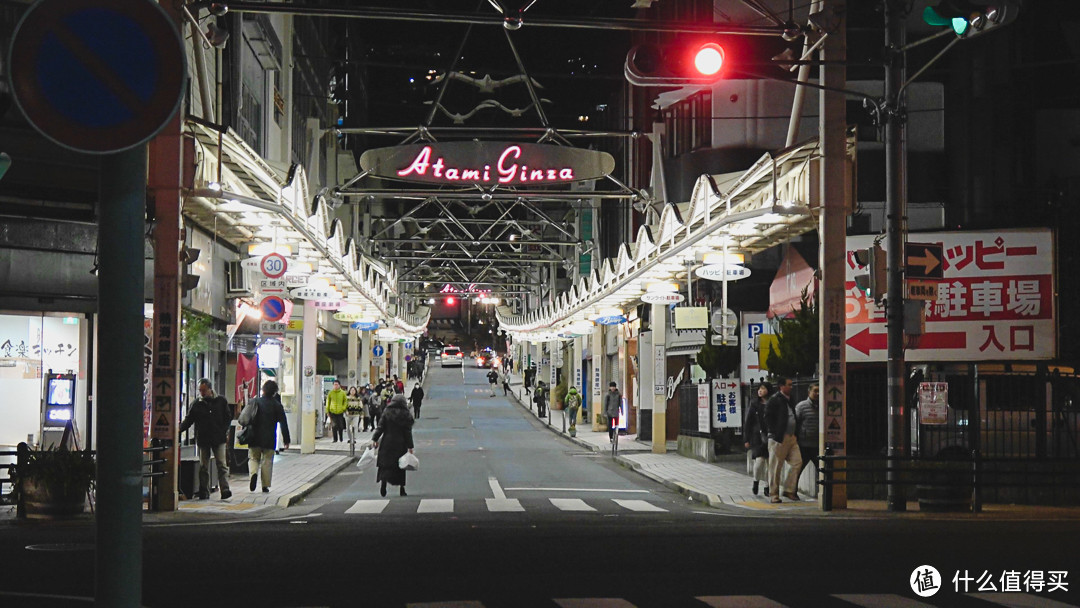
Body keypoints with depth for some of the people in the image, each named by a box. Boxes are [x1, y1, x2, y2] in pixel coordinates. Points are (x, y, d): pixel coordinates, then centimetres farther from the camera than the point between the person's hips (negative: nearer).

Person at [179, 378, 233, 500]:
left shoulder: (221, 401, 4)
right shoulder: (197, 404, 5)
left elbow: (228, 417, 10)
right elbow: (188, 420, 5)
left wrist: (224, 431, -3)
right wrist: (179, 429, -11)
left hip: (218, 439, -2)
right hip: (203, 439, 2)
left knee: (222, 465, -9)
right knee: (203, 467, 6)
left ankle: (225, 489, -16)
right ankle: (204, 492, 11)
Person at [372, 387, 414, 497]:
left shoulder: (387, 413, -1)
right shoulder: (406, 415, -3)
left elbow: (380, 427, -5)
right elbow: (408, 432, -4)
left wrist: (374, 439, -1)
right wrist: (410, 446, -1)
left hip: (387, 442, 0)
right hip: (400, 444, 0)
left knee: (385, 464, 4)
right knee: (400, 466, 10)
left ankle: (383, 481, -24)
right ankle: (402, 490, 12)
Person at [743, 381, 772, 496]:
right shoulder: (754, 405, 2)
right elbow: (747, 422, 3)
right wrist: (746, 439, -1)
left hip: (770, 438, 2)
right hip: (757, 436, -2)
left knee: (769, 462, 2)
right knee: (760, 460, -14)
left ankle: (767, 487, 12)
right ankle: (756, 482, 10)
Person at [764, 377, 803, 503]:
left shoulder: (789, 400, 16)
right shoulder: (774, 400, -8)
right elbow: (768, 418, -11)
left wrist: (795, 435, 15)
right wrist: (775, 434, -15)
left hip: (791, 437, 8)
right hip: (779, 439, -8)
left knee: (797, 462, 0)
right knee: (776, 467, -2)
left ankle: (789, 490, 10)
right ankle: (774, 494, 5)